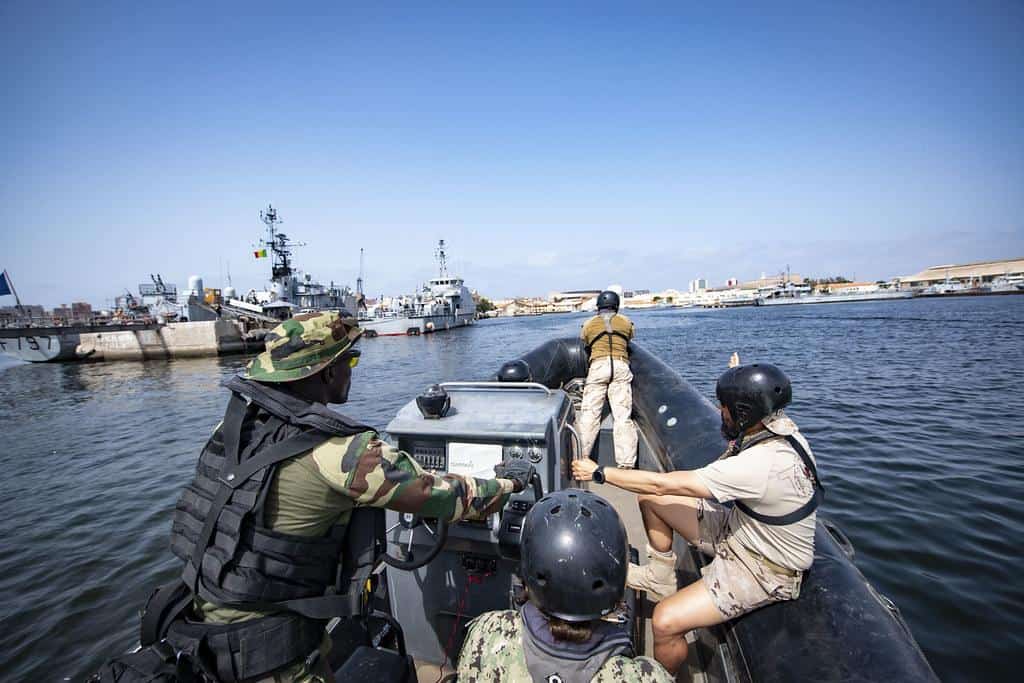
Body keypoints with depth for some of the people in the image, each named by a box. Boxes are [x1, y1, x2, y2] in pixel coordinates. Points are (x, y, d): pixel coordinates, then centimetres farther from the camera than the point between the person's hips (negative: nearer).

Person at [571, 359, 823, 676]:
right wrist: (742, 388, 11)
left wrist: (599, 472, -20)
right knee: (651, 499, 2)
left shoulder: (760, 465, -37)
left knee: (665, 621, -21)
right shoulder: (780, 426, -11)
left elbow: (663, 483, -31)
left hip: (765, 569, -9)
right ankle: (660, 578, 23)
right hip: (740, 530, 9)